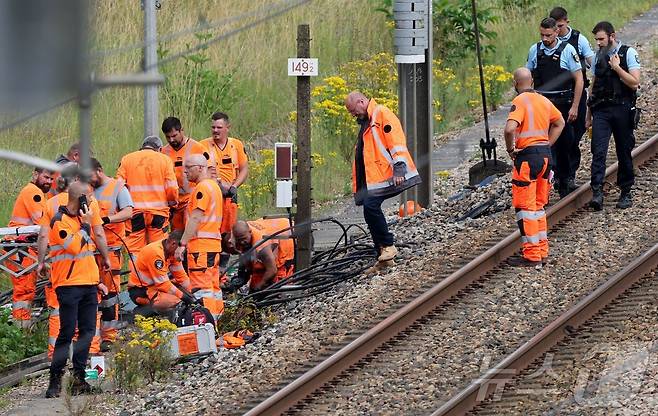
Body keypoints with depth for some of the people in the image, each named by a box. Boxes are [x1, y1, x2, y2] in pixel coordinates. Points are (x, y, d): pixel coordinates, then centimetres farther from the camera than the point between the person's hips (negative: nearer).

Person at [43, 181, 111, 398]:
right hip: (69, 285, -8)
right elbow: (74, 246, -19)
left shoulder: (80, 218, 19)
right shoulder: (59, 221, -7)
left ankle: (78, 378, 6)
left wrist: (96, 281, 22)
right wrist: (86, 225, -12)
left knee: (87, 331, 3)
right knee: (67, 332, -11)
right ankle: (55, 380, -8)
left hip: (87, 285, 8)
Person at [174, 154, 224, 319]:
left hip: (201, 244, -10)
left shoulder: (202, 188, -11)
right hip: (214, 243, 10)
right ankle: (217, 318, 14)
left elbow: (195, 219, -17)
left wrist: (182, 244, -18)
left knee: (201, 287, -11)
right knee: (213, 285, 12)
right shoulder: (214, 185, 20)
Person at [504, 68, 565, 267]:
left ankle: (532, 256, -3)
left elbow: (510, 129, -27)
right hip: (545, 154, 8)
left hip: (527, 156, -8)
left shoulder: (520, 101, -13)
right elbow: (560, 123, 26)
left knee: (525, 207, -2)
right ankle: (542, 250, 20)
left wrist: (510, 149, -10)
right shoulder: (543, 101, 12)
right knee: (538, 205, 17)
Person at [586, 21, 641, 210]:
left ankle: (625, 193, 18)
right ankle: (597, 193, -16)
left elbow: (634, 83, -9)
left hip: (622, 109, -3)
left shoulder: (628, 53, -2)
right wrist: (589, 114, 19)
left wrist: (617, 67, -17)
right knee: (598, 152, -11)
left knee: (624, 152, 6)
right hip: (601, 111, 3)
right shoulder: (598, 57, 12)